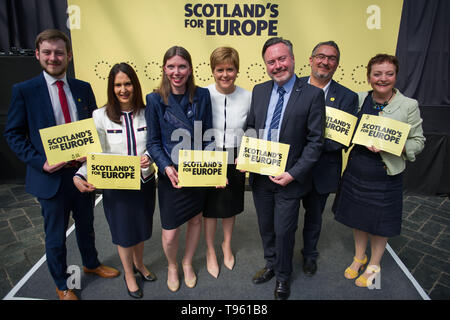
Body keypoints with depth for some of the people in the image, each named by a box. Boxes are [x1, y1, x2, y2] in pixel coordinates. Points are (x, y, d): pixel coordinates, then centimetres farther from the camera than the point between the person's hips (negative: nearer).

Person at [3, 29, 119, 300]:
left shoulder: (84, 88, 2)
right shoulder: (24, 90, -7)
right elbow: (13, 134, -4)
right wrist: (40, 162, -17)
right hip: (50, 175, -3)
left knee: (86, 225, 23)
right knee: (55, 236, 14)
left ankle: (91, 264, 48)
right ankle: (61, 285, 37)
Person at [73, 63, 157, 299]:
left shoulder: (146, 113, -4)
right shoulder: (100, 116, -9)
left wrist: (150, 157, -22)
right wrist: (79, 176, -23)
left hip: (144, 182, 2)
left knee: (141, 226, 21)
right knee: (123, 231, 15)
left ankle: (139, 263, 50)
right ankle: (128, 273, 41)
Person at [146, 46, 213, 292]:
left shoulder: (202, 96, -3)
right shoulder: (155, 99, -7)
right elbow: (153, 142, -4)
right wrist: (166, 167, -19)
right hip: (170, 176, -2)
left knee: (196, 219, 18)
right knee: (170, 233, 4)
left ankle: (187, 262, 47)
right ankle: (171, 266, 39)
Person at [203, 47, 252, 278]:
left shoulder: (247, 97, -6)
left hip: (235, 161, 2)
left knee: (231, 205, 20)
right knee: (210, 206, 13)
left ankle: (227, 245, 47)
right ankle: (210, 251, 38)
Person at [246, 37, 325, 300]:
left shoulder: (312, 94, -10)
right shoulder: (259, 91, 4)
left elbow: (315, 141, -11)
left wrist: (294, 174, -18)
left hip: (289, 178, -4)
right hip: (260, 175, 5)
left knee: (283, 231, 10)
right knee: (266, 227, 20)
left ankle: (283, 277, 37)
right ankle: (271, 265, 47)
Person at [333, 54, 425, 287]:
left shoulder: (409, 105, -9)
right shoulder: (358, 99, 0)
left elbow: (418, 142, -5)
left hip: (385, 176, -3)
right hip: (356, 171, 3)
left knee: (379, 224, 13)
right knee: (357, 217, 18)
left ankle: (374, 265, 38)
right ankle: (359, 257, 43)